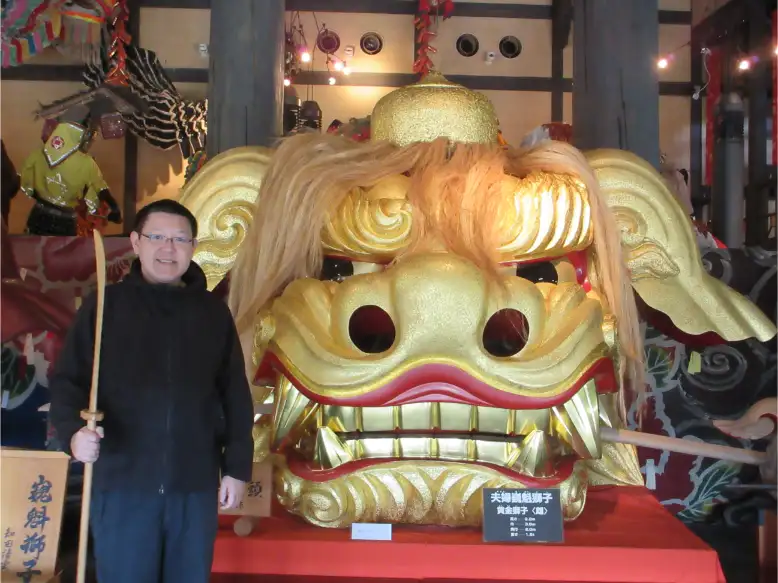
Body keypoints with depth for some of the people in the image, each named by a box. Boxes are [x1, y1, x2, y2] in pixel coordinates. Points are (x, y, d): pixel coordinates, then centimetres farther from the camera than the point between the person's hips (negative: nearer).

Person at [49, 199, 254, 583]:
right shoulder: (103, 305, 2)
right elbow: (67, 380, 1)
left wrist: (237, 466, 4)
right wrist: (73, 430, -19)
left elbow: (235, 395, 7)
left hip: (196, 484, 2)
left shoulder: (213, 312, 6)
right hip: (122, 481, -1)